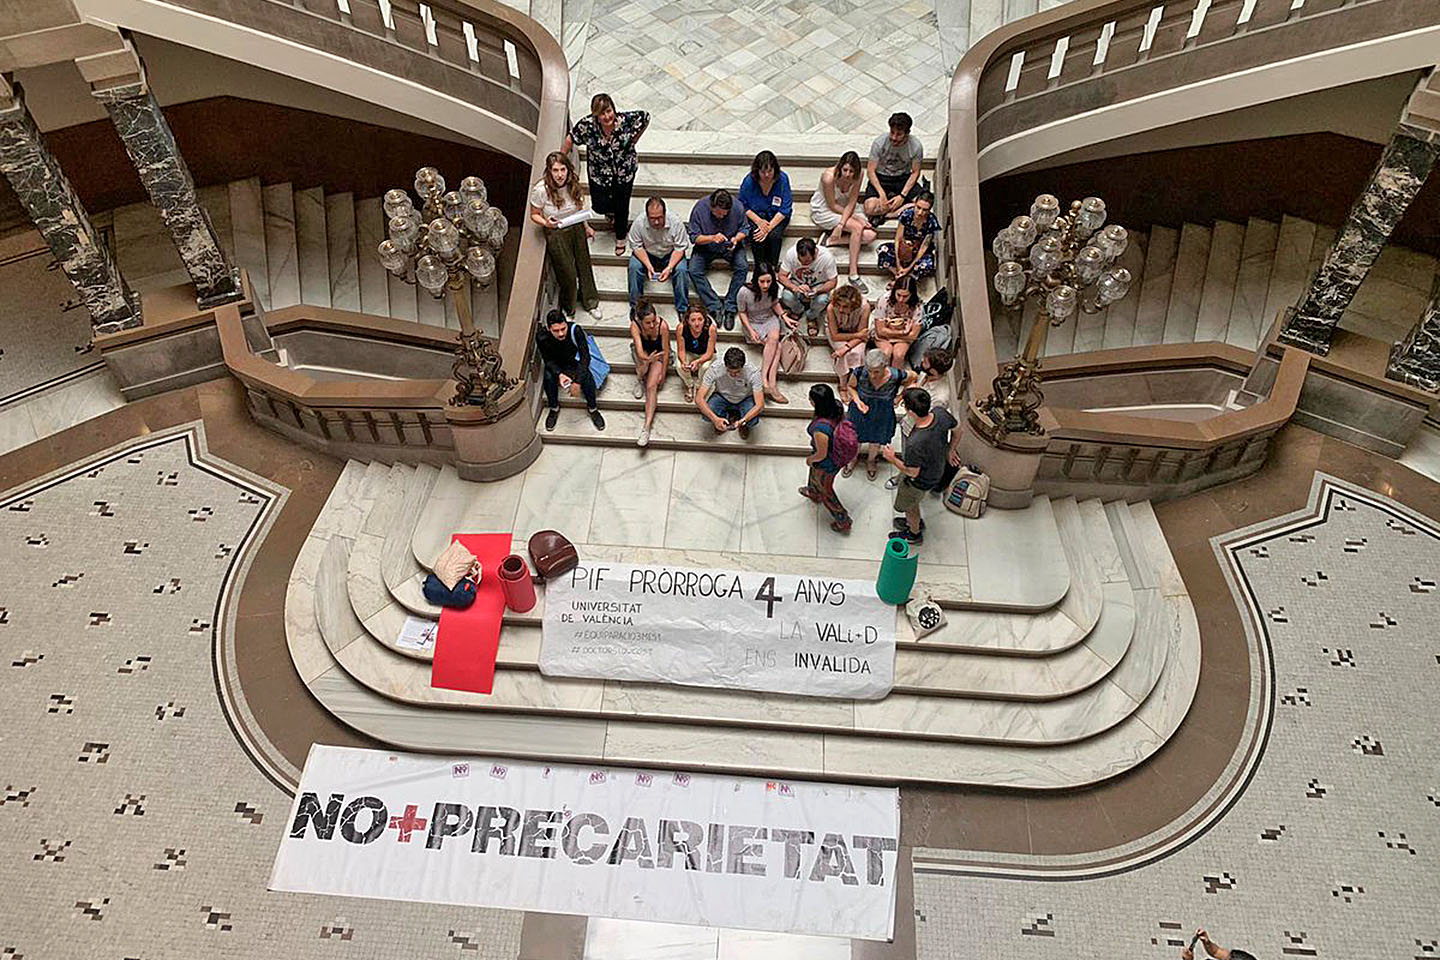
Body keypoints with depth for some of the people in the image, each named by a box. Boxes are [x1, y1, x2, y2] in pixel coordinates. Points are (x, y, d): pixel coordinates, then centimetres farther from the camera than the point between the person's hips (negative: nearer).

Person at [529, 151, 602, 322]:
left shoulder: (573, 183, -11)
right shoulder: (540, 190, -25)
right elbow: (534, 215, -11)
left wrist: (586, 226, 12)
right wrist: (546, 223, -31)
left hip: (577, 229, 5)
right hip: (556, 233, -4)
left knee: (584, 266, 18)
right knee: (568, 274, 2)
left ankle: (590, 303, 41)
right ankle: (567, 309, 30)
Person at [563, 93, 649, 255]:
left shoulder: (626, 120, -28)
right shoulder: (587, 125, -28)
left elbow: (645, 117, -7)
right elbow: (570, 139, -12)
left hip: (625, 170, 0)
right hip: (599, 172, 0)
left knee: (622, 206, 13)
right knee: (600, 207, 4)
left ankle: (620, 238, 46)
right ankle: (612, 211, 47)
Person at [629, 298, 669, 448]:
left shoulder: (662, 325, -31)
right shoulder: (635, 326, -29)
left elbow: (666, 351, -19)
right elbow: (640, 351, -37)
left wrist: (662, 373, -14)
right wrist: (647, 359, -60)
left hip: (658, 352, -1)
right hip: (642, 351, 1)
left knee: (652, 386, -20)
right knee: (643, 365, -37)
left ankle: (647, 427, -26)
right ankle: (639, 380, 2)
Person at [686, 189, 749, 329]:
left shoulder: (737, 207, -18)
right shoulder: (700, 208, -20)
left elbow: (745, 229, -2)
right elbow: (694, 237, -14)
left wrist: (736, 239, -24)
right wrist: (712, 238, -32)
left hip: (731, 246, 0)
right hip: (705, 247, 0)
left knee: (742, 267, -27)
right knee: (694, 271, -24)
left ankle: (730, 308, -23)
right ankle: (715, 307, -25)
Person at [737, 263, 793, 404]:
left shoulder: (772, 288, -11)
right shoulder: (745, 292, -23)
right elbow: (742, 313, -9)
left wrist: (785, 317, -2)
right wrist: (751, 331, -19)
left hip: (770, 319, 4)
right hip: (753, 323, -4)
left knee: (774, 338, -31)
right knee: (777, 346, -28)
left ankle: (763, 378, -33)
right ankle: (772, 384, -32)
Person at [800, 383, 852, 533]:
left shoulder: (820, 428, -45)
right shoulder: (837, 405, -24)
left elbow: (822, 454, -30)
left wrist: (810, 459, -8)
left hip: (827, 464, -7)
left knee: (826, 491, 23)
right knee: (814, 472, 39)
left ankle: (843, 523, 45)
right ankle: (813, 493, 72)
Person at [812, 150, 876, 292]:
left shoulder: (857, 176, -16)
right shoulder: (829, 177, -30)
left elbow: (851, 203, -15)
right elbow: (833, 206, -21)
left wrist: (841, 225, -29)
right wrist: (855, 216, -18)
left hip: (845, 208, 6)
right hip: (823, 210, -6)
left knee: (870, 236, -15)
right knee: (857, 227, -29)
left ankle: (831, 240, -10)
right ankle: (853, 275, -26)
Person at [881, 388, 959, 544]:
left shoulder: (914, 444, -45)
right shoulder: (941, 414, -26)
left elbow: (912, 472, -27)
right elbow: (958, 431, -5)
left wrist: (892, 458, -14)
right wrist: (951, 451, 13)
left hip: (921, 481, -6)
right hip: (937, 470, 6)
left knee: (909, 506, 26)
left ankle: (915, 534, 54)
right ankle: (916, 521, 61)